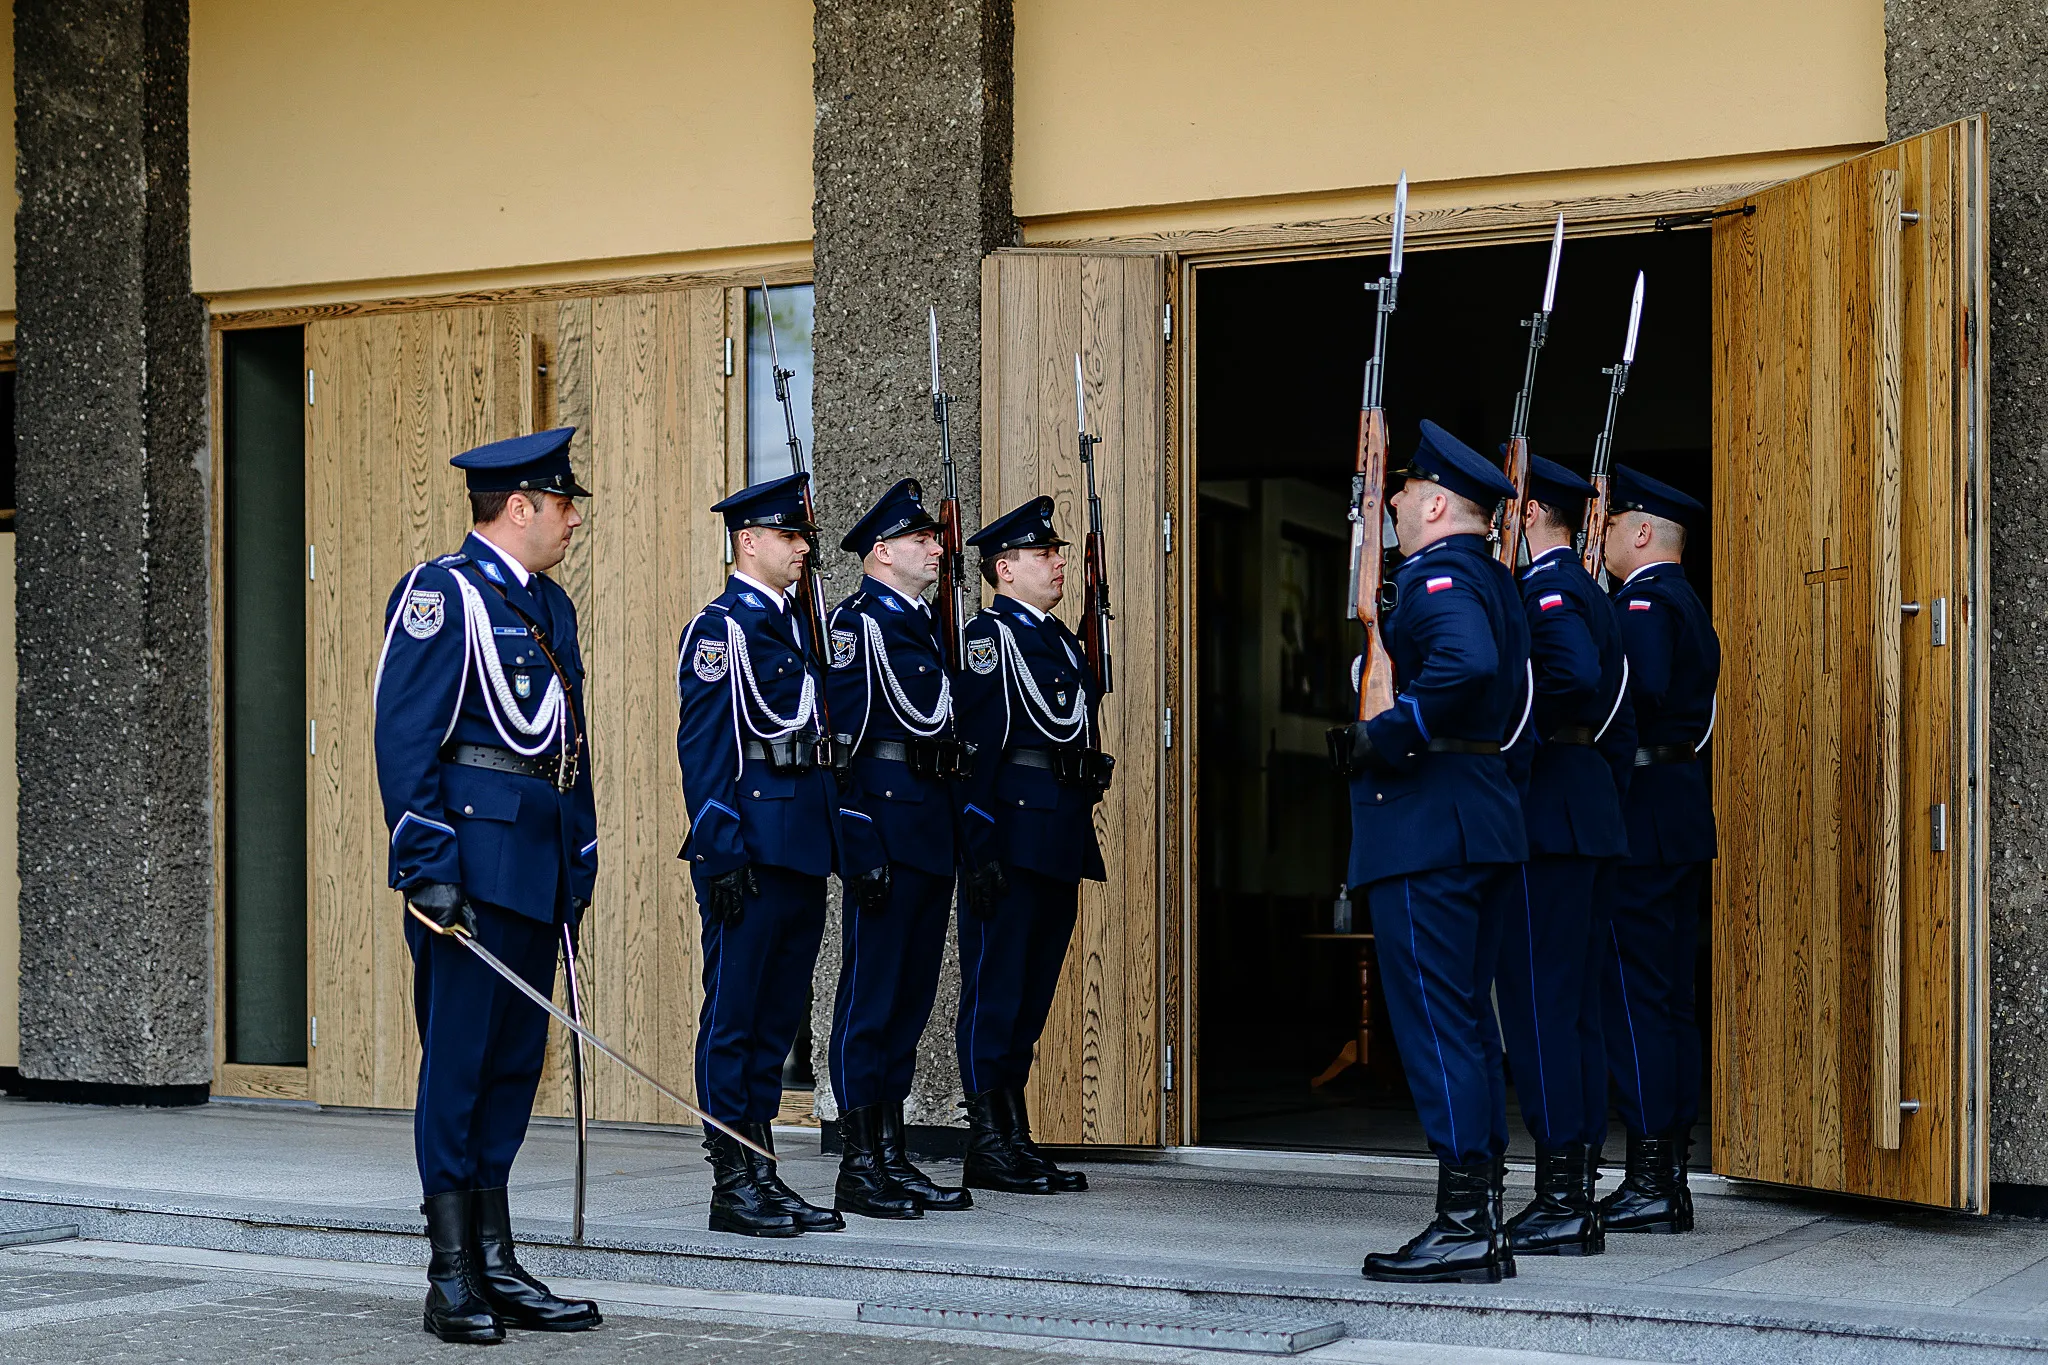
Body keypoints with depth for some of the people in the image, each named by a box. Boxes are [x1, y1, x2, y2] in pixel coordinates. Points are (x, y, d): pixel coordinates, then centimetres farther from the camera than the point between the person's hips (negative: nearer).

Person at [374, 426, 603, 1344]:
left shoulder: (550, 606, 19)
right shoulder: (442, 594, -7)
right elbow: (405, 738, -14)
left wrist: (580, 869, 17)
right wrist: (428, 868, -19)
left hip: (538, 870, 8)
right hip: (473, 865, -8)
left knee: (513, 1068, 10)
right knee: (458, 1065, -4)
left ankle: (495, 1268, 16)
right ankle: (452, 1281, 1)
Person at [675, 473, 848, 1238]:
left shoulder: (796, 625, 17)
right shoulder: (720, 628, -8)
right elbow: (702, 747, -13)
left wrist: (834, 844, 16)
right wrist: (721, 853, -19)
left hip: (802, 851, 9)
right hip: (749, 850, -9)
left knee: (778, 1015, 11)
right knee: (734, 1012, -3)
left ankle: (762, 1175, 18)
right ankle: (731, 1183, 2)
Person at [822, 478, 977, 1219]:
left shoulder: (924, 624, 19)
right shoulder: (858, 622, -8)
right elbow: (843, 733, -15)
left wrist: (959, 833, 19)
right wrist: (859, 844, -20)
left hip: (932, 836, 9)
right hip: (886, 823, -9)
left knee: (911, 996, 11)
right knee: (870, 996, -5)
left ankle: (892, 1157, 17)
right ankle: (859, 1167, -1)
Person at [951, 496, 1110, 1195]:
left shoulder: (1062, 640, 20)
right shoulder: (988, 636, -7)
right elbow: (975, 741, -13)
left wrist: (1079, 840, 19)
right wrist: (981, 844, -20)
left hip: (1062, 837, 9)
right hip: (1012, 832, -9)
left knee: (1033, 989, 11)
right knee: (995, 985, -4)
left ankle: (1015, 1136, 17)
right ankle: (988, 1145, -1)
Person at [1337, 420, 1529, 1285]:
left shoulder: (1436, 574, -11)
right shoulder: (1493, 581, 18)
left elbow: (1467, 664, -31)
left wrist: (1383, 737, -22)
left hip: (1426, 823, -10)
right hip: (1483, 823, 10)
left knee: (1436, 1023, -8)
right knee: (1467, 1022, 12)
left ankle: (1461, 1227, -7)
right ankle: (1482, 1220, 15)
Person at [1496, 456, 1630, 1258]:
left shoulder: (1545, 589, -12)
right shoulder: (1588, 591, 19)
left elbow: (1576, 678, -27)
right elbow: (1608, 684, 20)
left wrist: (1525, 731, -14)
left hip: (1545, 808, -10)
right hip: (1588, 809, 10)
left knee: (1538, 999, -8)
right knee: (1574, 1003, 10)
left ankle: (1558, 1199, -8)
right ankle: (1577, 1198, 14)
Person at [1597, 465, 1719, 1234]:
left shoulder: (1642, 601, -11)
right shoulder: (1690, 607, 20)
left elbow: (1642, 690, -25)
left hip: (1640, 815, -10)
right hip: (1684, 816, 10)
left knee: (1634, 992, -8)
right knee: (1669, 995, 10)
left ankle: (1648, 1183, -9)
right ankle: (1671, 1177, 13)